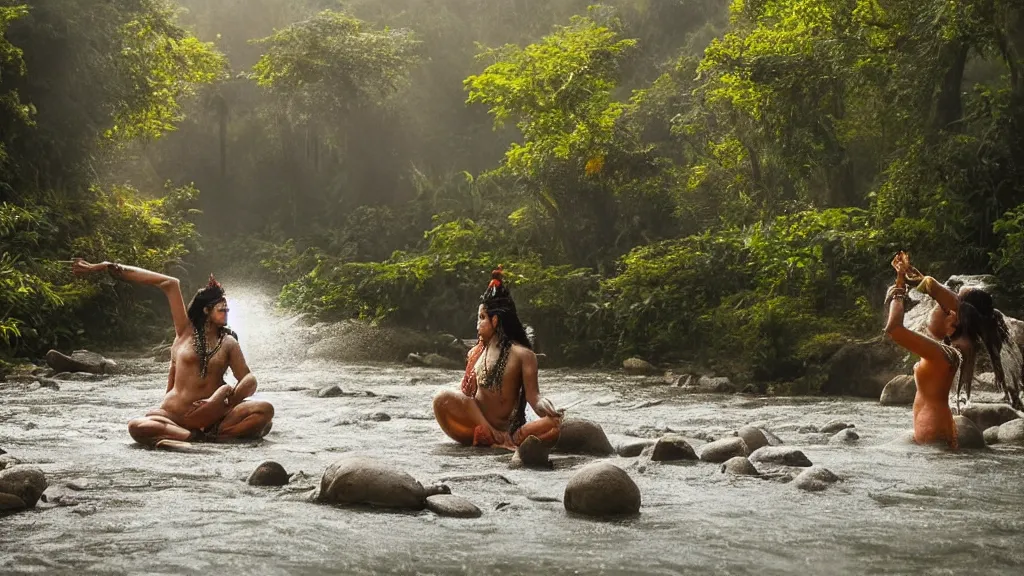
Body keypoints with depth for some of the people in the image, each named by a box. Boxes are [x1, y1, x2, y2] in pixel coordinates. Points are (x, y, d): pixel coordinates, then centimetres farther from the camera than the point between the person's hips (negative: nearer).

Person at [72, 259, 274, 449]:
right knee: (136, 427, -32)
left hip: (214, 416, 1)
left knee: (264, 409, -25)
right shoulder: (186, 331, 6)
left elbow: (249, 379, 1)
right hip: (175, 415, -1)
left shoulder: (228, 343, 10)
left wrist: (229, 399, -19)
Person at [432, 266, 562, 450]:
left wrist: (546, 408, -29)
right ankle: (499, 439, -31)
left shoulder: (522, 355, 1)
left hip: (510, 428, -3)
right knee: (443, 398, -27)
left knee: (557, 424, -27)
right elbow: (467, 394, 13)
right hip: (478, 424, 3)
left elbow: (532, 396, -6)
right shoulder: (476, 353, 14)